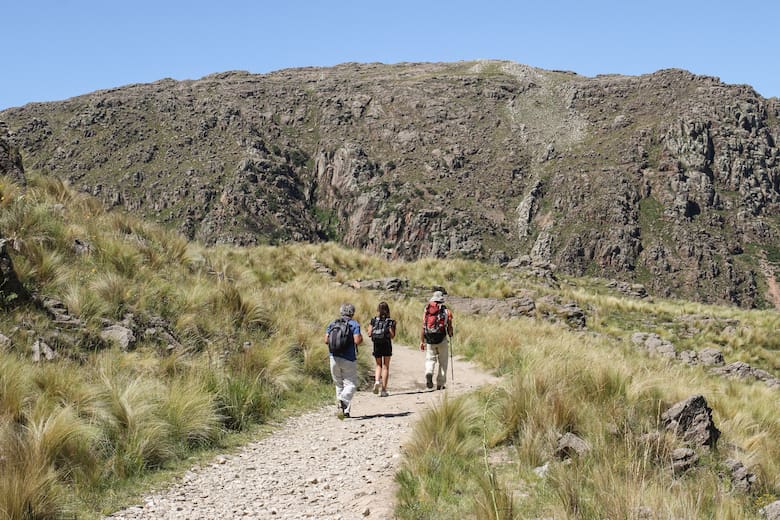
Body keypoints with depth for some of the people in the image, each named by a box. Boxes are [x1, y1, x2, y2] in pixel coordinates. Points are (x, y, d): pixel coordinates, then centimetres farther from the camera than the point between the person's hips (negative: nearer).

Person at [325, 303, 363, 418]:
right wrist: (361, 338, 7)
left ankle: (345, 411, 12)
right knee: (351, 384, -1)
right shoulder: (354, 324, -3)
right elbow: (357, 341, -14)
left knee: (339, 385, 13)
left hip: (334, 358, 4)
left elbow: (326, 340, 3)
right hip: (348, 359, -4)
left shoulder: (332, 324, 9)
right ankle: (342, 400, -29)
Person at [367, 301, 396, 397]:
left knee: (378, 365, 17)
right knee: (385, 367, 7)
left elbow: (369, 334, -3)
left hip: (376, 345, 2)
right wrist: (393, 326, 6)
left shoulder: (373, 320, 0)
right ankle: (383, 389, 4)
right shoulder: (390, 321, -5)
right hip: (387, 345, -2)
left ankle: (377, 381, -11)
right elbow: (392, 335, -10)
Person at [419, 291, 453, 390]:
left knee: (430, 359, 12)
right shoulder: (446, 311, -1)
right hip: (442, 340, -2)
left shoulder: (427, 310, 5)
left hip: (429, 340, 2)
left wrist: (422, 341, 6)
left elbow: (423, 327, 2)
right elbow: (449, 327, -2)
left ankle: (429, 373, -18)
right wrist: (450, 334, 21)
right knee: (442, 362, 10)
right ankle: (440, 384, 12)